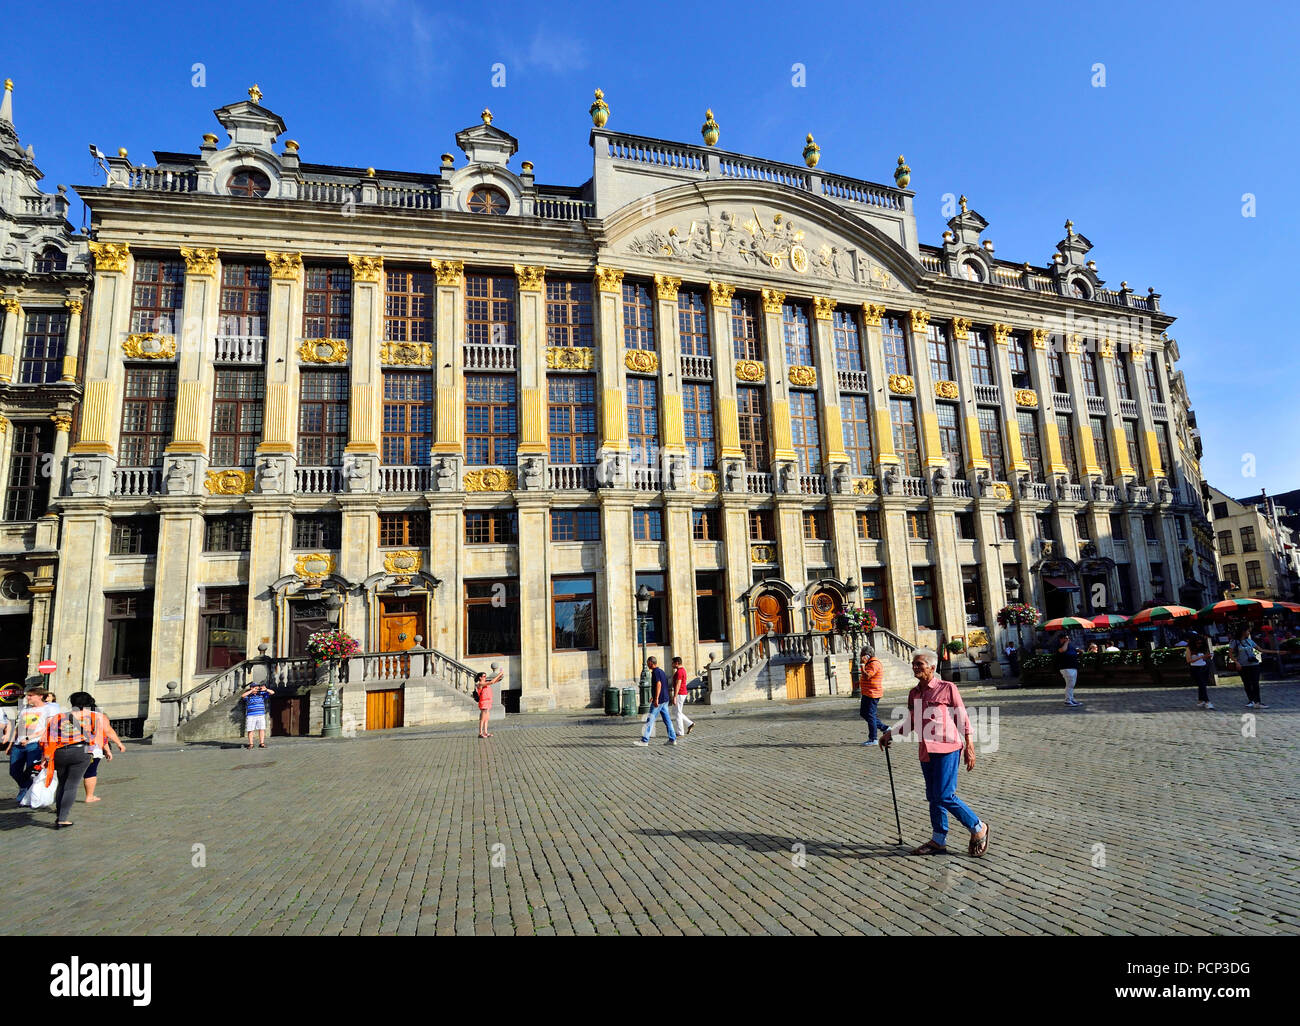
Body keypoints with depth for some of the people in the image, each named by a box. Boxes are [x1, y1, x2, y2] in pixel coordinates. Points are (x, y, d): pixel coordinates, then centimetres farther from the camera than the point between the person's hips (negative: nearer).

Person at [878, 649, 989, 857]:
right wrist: (890, 733, 12)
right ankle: (938, 841, 23)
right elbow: (911, 722, 23)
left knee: (945, 796, -9)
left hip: (947, 750, -7)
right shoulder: (914, 693, 12)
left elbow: (963, 720, -3)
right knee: (933, 797, 12)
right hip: (926, 752, 7)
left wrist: (969, 748, -6)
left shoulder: (947, 688, -4)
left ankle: (978, 829, 12)